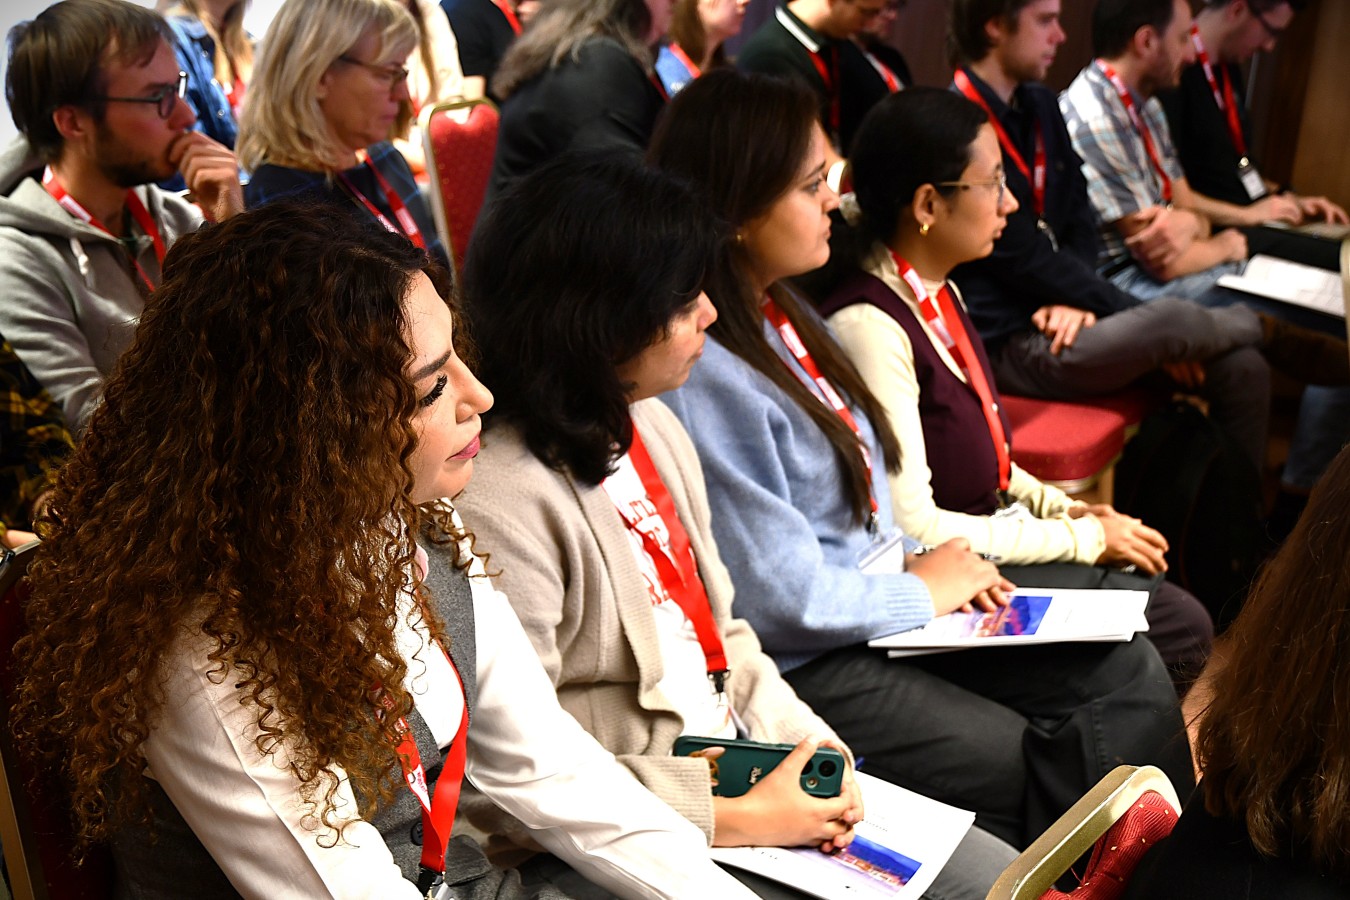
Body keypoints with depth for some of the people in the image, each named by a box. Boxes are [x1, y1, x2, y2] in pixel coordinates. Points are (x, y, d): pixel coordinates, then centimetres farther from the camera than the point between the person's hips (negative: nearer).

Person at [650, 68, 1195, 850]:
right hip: (808, 666, -9)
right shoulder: (705, 377, -23)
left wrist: (916, 560, 2)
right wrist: (924, 591, -8)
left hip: (884, 603, 9)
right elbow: (781, 597, -22)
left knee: (1130, 674, -1)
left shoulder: (783, 315, 8)